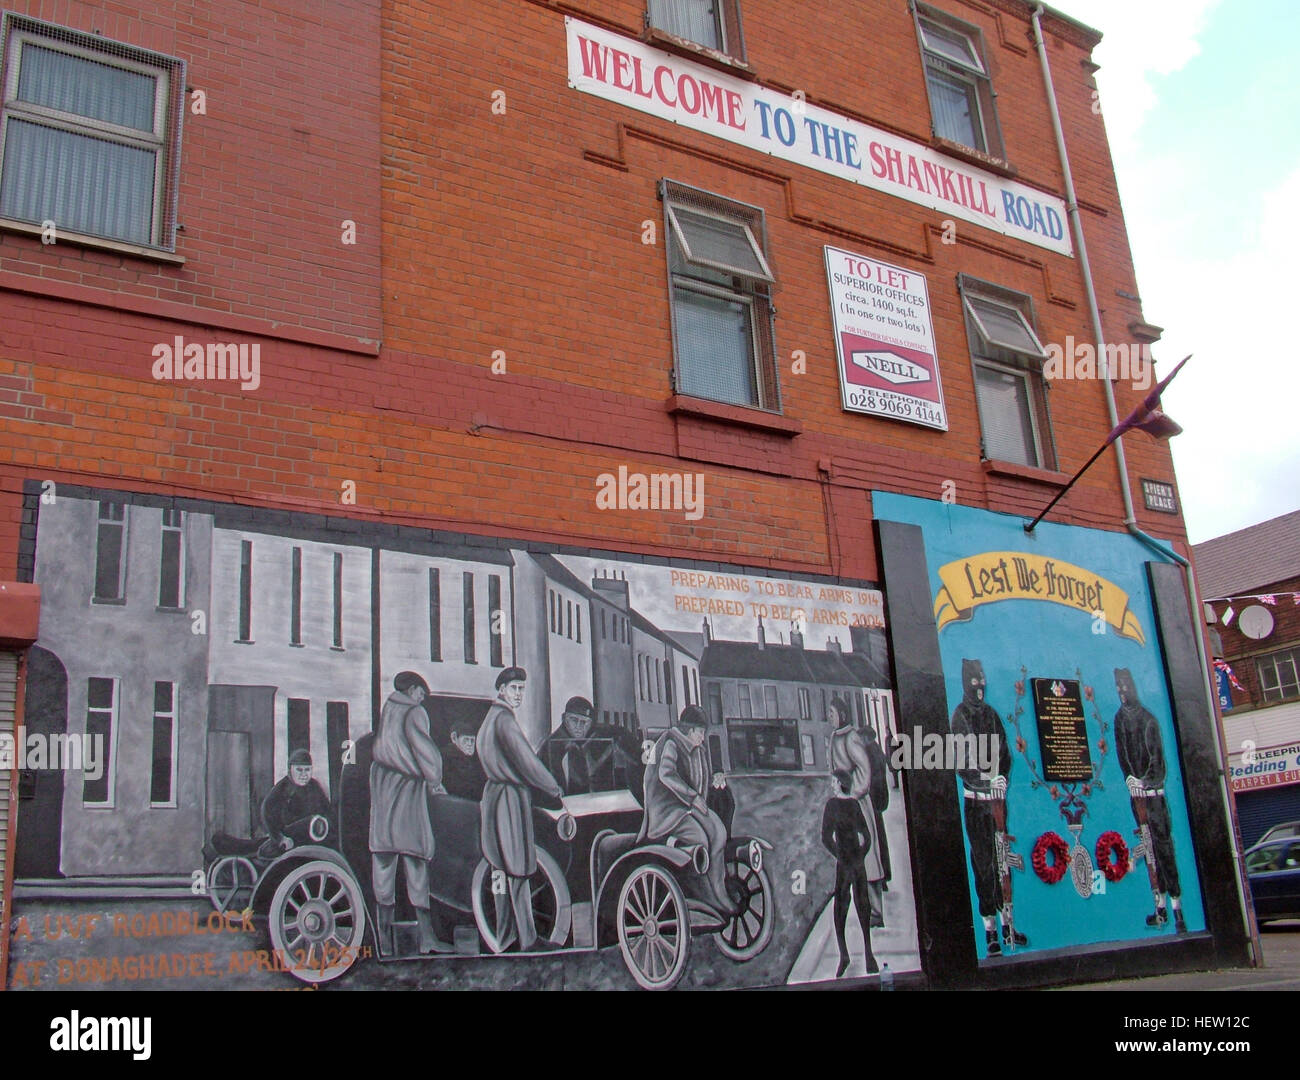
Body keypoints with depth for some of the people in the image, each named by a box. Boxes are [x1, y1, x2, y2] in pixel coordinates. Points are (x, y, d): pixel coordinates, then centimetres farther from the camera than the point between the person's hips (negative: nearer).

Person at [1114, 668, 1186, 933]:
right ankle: (1161, 907, 11)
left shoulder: (1147, 718, -2)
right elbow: (1121, 752, 8)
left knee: (1163, 843, -8)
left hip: (1154, 789, -5)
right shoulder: (1119, 718, 12)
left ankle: (1176, 908, -6)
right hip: (1136, 791, 5)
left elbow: (1157, 754, -6)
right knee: (1149, 847, 6)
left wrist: (1147, 779, -13)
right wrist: (1129, 777, -4)